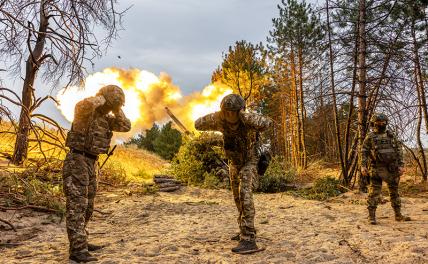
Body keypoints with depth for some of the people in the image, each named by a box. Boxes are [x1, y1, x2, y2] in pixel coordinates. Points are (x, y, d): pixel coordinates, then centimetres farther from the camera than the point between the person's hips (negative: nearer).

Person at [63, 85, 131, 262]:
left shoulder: (105, 117, 14)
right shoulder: (85, 111, -11)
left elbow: (126, 127, 10)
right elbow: (83, 105, -37)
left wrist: (116, 109, 3)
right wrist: (101, 98, -18)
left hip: (91, 163, 9)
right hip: (77, 161, -9)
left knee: (87, 206, 13)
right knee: (77, 205, -12)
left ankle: (80, 243, 24)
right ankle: (78, 250, -12)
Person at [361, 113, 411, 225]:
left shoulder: (391, 135, 11)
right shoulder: (370, 137, 0)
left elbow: (399, 151, 11)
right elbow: (364, 152, -3)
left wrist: (401, 165, 1)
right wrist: (363, 166, -13)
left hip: (392, 168, 4)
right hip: (377, 169, -4)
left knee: (394, 191, 13)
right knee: (374, 193, -5)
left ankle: (398, 215, 25)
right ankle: (371, 216, 0)